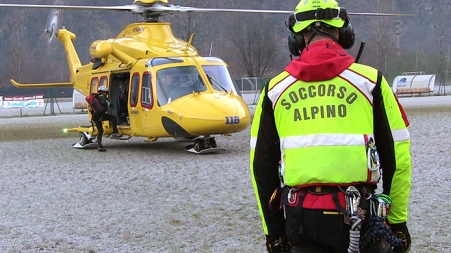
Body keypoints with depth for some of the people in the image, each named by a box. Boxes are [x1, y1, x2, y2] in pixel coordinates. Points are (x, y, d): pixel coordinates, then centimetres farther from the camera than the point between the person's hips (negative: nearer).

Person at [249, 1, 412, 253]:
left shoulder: (275, 89, 7)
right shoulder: (369, 80, 0)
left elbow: (262, 167, 9)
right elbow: (397, 157, 1)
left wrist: (274, 231, 16)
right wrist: (398, 222, 10)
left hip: (300, 217, 2)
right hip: (358, 216, -2)